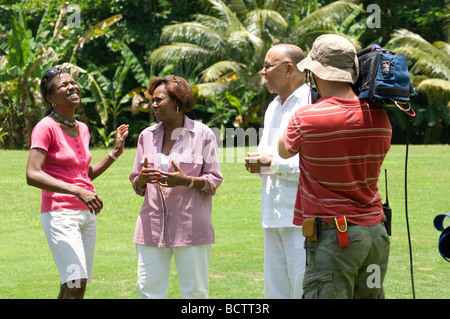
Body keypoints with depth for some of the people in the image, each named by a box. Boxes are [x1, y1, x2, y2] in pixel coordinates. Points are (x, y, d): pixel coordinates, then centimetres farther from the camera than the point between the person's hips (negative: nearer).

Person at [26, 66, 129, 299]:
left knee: (69, 288, 7)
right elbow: (32, 175, -21)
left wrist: (115, 153, 13)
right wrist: (78, 191, -28)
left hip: (87, 214, 8)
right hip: (60, 215, -8)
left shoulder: (82, 129, 14)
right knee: (76, 285, -19)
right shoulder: (46, 128, -9)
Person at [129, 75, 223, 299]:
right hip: (153, 227, 4)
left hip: (190, 228, -3)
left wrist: (186, 181, -19)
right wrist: (142, 178, -9)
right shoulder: (147, 136, 12)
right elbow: (137, 186, 15)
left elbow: (214, 180, 0)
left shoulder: (202, 134, 0)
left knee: (195, 292, 0)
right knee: (148, 290, 0)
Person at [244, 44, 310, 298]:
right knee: (275, 292, 11)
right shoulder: (274, 108, 20)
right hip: (274, 216, 9)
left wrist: (274, 163, -15)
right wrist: (257, 163, 5)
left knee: (304, 291, -9)